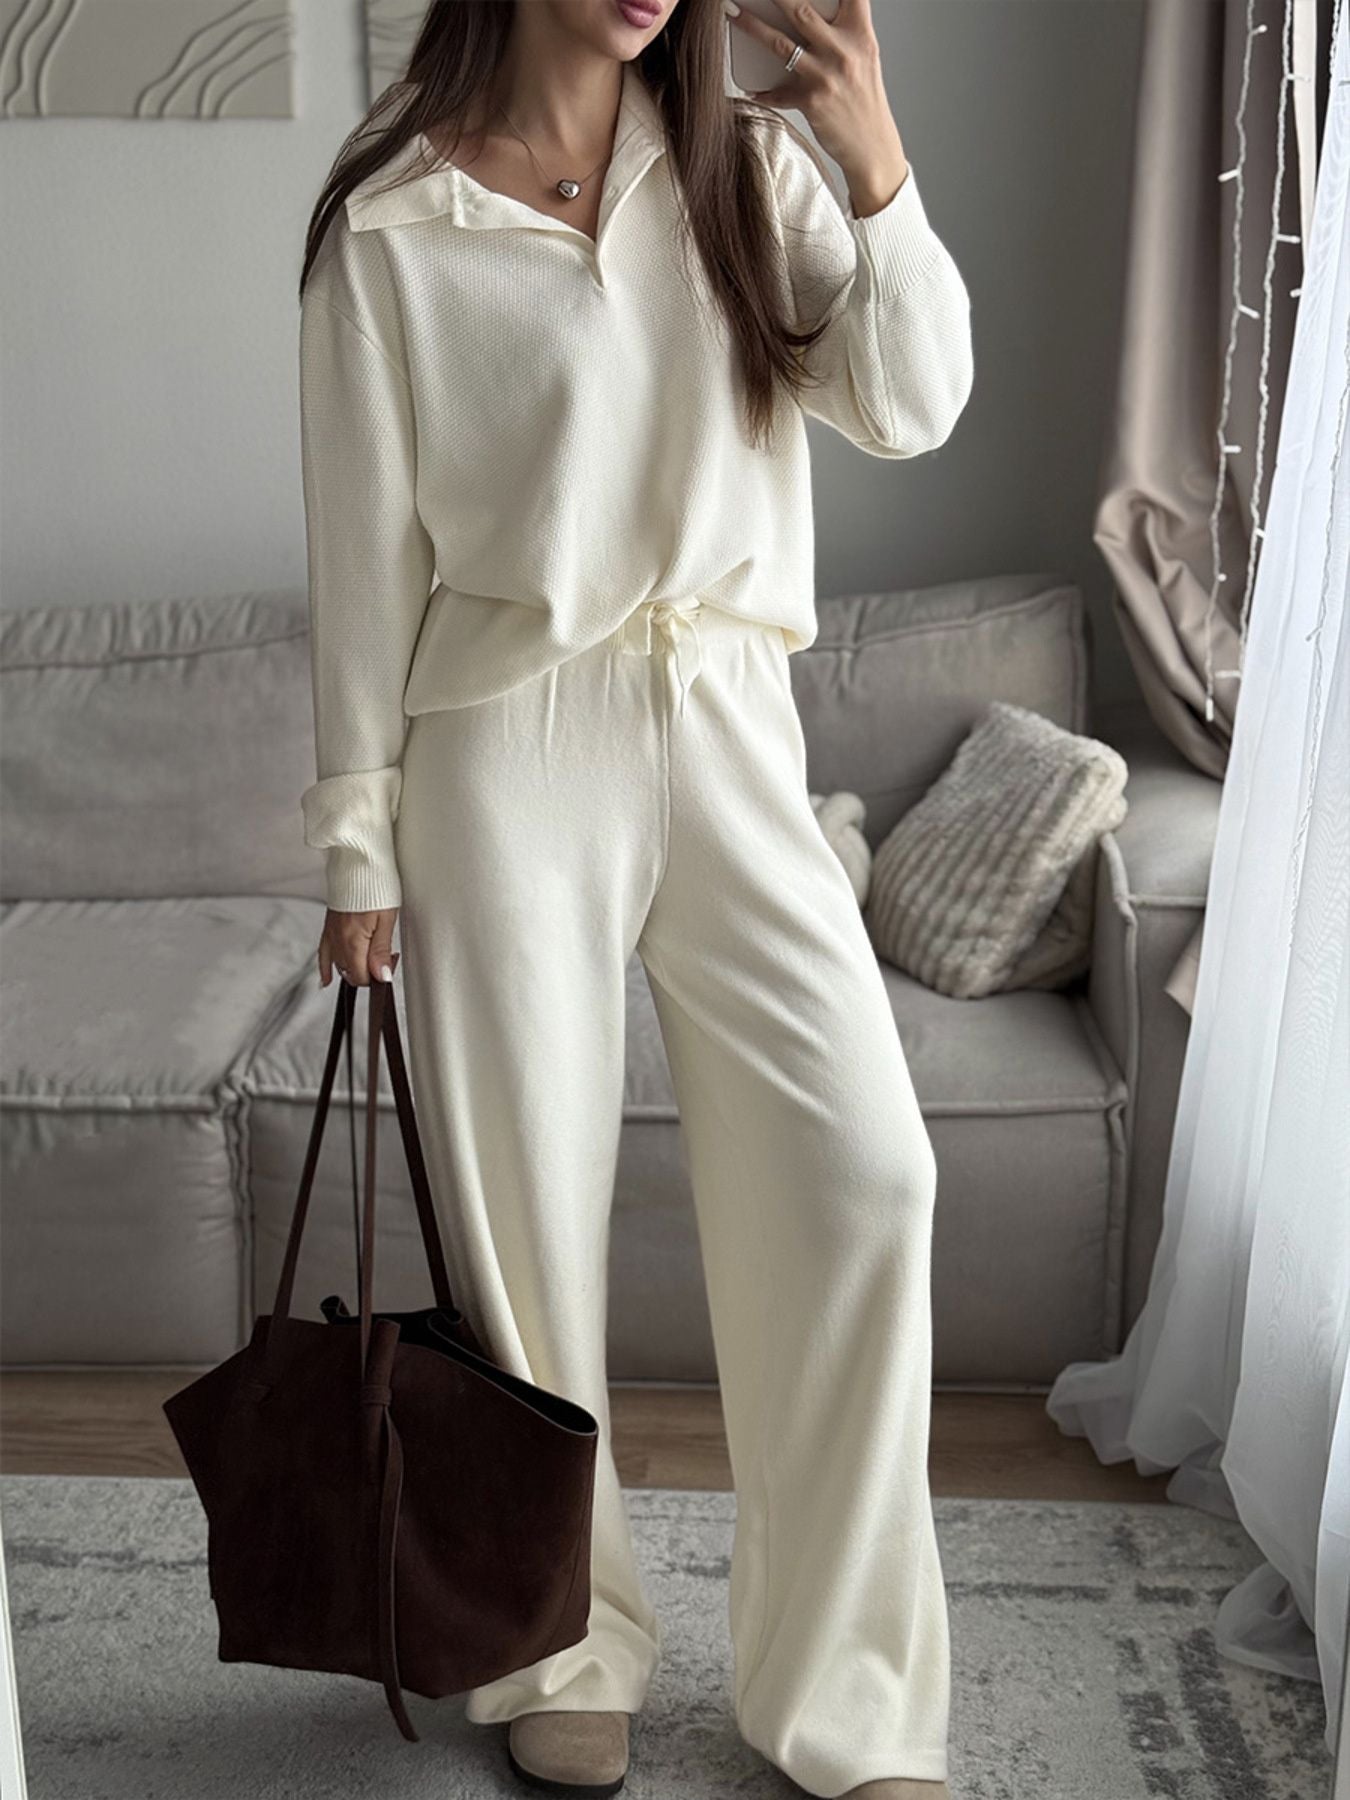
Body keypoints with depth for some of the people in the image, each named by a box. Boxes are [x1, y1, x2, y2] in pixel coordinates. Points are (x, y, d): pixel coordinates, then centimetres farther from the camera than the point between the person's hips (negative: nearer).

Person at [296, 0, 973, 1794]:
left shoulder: (749, 164, 8)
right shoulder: (392, 226, -2)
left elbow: (909, 406, -1)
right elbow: (366, 551, -1)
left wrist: (877, 165, -15)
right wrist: (358, 841, 0)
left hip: (728, 738, 3)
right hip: (512, 754, -2)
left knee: (863, 1174, -5)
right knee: (525, 1217, 5)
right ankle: (565, 1652, 30)